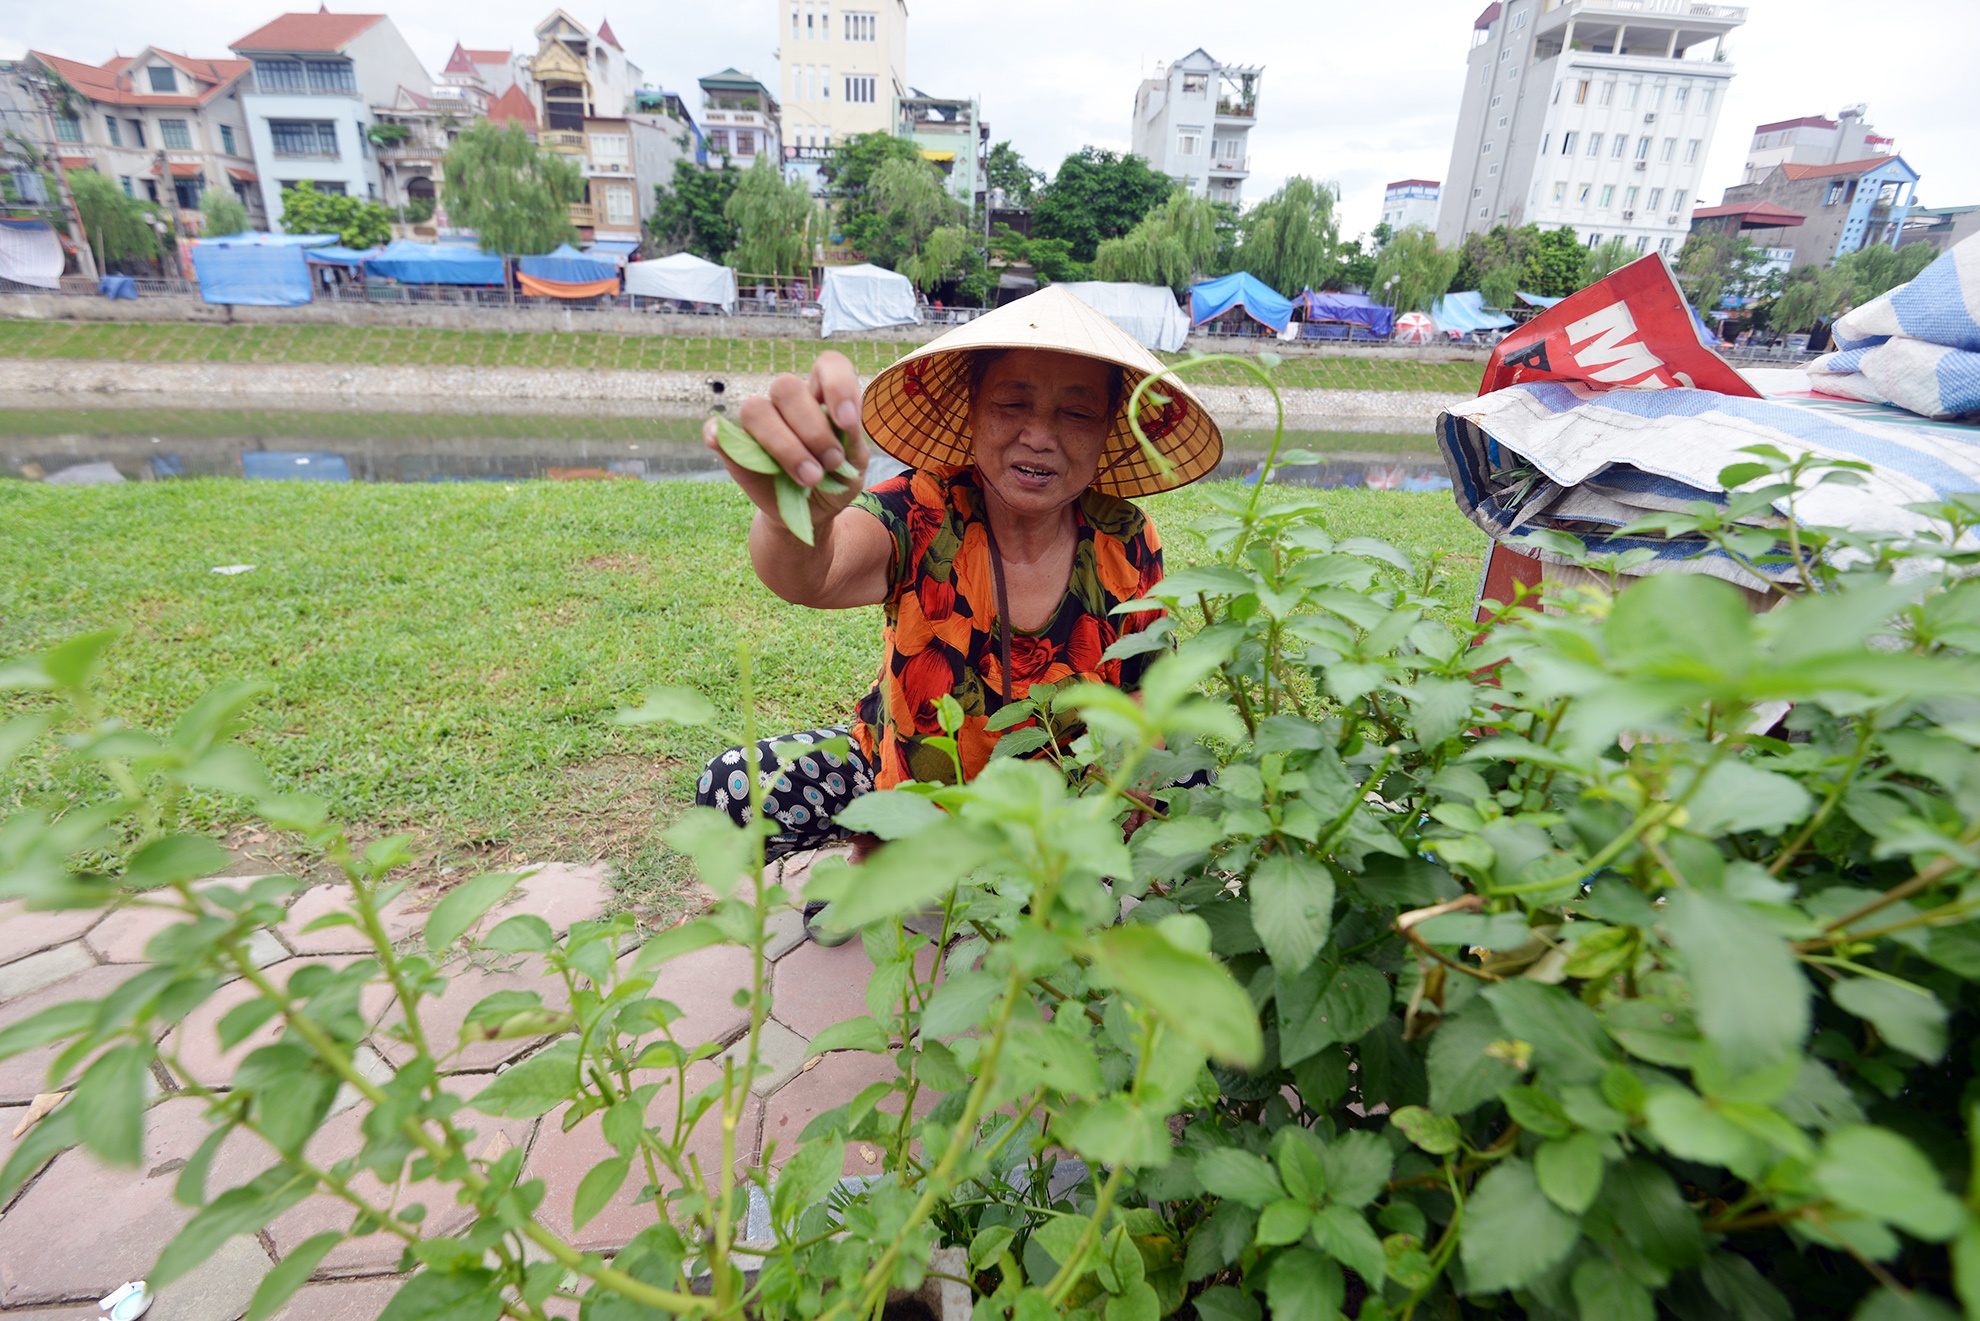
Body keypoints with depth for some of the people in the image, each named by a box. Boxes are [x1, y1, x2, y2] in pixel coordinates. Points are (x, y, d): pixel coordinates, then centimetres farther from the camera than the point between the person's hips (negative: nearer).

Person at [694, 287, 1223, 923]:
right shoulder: (924, 514, -23)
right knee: (731, 791, -19)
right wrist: (796, 520, -68)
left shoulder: (1126, 544, -16)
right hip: (895, 775, -1)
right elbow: (811, 576, -45)